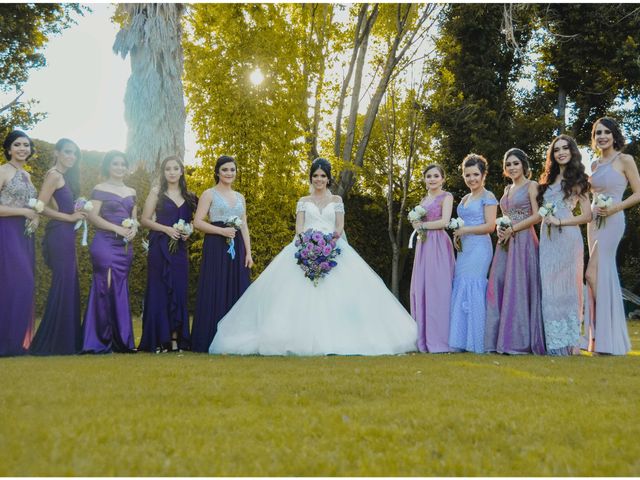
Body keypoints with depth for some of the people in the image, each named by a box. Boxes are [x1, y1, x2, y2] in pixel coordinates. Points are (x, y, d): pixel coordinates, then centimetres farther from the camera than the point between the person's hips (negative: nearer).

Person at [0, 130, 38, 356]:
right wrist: (24, 212, -14)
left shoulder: (26, 175, 18)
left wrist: (35, 217, 6)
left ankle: (20, 341, 10)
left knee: (24, 285, 6)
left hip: (24, 234, 8)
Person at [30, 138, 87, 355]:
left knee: (68, 286, 10)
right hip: (59, 235, -9)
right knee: (63, 286, -7)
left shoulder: (65, 177, 19)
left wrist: (77, 213, 0)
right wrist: (70, 217, -12)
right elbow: (41, 207, -16)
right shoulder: (54, 175, -8)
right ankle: (50, 343, -1)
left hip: (66, 236, 9)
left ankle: (66, 341, 15)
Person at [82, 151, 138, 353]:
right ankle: (100, 341, -4)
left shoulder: (131, 192, 17)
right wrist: (118, 229, -16)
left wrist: (134, 228, -3)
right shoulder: (100, 189, 0)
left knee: (120, 290, 6)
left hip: (125, 247, 6)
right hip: (105, 244, -5)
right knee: (106, 288, -9)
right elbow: (93, 216, -8)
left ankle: (121, 340, 11)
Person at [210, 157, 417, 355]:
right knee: (302, 294, -14)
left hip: (332, 250, 0)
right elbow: (299, 227, 5)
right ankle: (302, 338, -14)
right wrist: (306, 237, -16)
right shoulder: (303, 201, 17)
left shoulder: (336, 200, 16)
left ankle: (335, 337, -11)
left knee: (335, 293, -15)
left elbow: (340, 227, 6)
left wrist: (333, 236, -15)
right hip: (306, 249, 0)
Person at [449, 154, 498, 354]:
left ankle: (476, 342, -5)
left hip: (479, 248, -8)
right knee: (460, 290, 2)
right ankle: (461, 341, 4)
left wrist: (464, 230, -9)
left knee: (472, 289, -10)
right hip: (464, 248, 8)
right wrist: (457, 236, 9)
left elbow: (490, 226, -11)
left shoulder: (487, 197, -2)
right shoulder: (464, 199, 20)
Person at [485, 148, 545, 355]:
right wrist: (500, 229, 3)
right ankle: (502, 340, 2)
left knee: (518, 288, -10)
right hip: (505, 243, 7)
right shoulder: (507, 189, 21)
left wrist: (512, 229, -13)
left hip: (523, 241, -7)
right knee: (499, 287, -1)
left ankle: (520, 342, -7)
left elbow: (537, 216, -9)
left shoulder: (531, 186, 1)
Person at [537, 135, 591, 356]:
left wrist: (559, 221, -13)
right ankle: (556, 342, 3)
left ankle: (571, 342, -3)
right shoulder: (548, 180, 20)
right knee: (549, 289, 1)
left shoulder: (576, 180, 4)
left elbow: (587, 215, -4)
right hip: (547, 239, 6)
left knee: (566, 287, -7)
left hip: (567, 237, -5)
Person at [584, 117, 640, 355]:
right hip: (594, 220, 7)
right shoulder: (595, 164, 15)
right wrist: (592, 209, 4)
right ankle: (606, 339, 10)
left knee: (593, 274, -14)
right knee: (604, 273, 6)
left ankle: (602, 338, -6)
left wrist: (615, 207, -17)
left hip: (612, 221, -7)